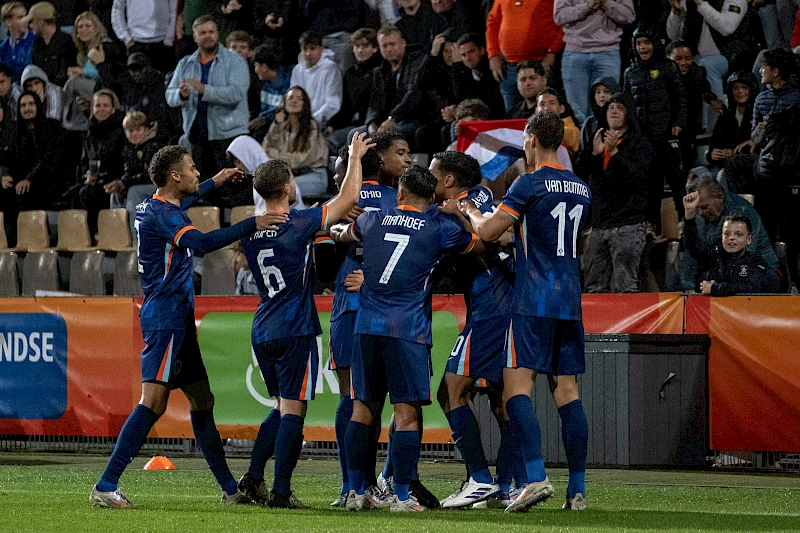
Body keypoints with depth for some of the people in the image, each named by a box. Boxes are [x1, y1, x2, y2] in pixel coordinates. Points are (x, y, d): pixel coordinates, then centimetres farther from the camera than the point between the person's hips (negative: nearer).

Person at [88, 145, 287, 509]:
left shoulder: (155, 206, 15)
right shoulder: (160, 213, -16)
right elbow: (199, 242, -32)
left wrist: (214, 183, 49)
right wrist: (252, 225, -32)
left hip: (177, 320, 11)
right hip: (166, 319, -11)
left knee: (201, 401, 13)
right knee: (153, 402, -16)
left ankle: (230, 488, 19)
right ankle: (105, 487, -18)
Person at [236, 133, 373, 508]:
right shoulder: (299, 224, -12)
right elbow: (348, 198, -7)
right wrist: (355, 157, 7)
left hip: (262, 332, 7)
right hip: (295, 331, -7)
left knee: (283, 406, 19)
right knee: (293, 411, -4)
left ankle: (253, 477, 11)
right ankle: (281, 492, -6)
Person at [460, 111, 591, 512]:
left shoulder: (529, 185, -8)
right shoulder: (582, 189, 14)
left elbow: (488, 232, -10)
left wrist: (470, 211, 12)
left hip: (532, 301, -6)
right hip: (570, 301, 6)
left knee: (517, 385, -9)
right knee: (567, 390, 6)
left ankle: (537, 476, -24)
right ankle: (577, 489, 4)